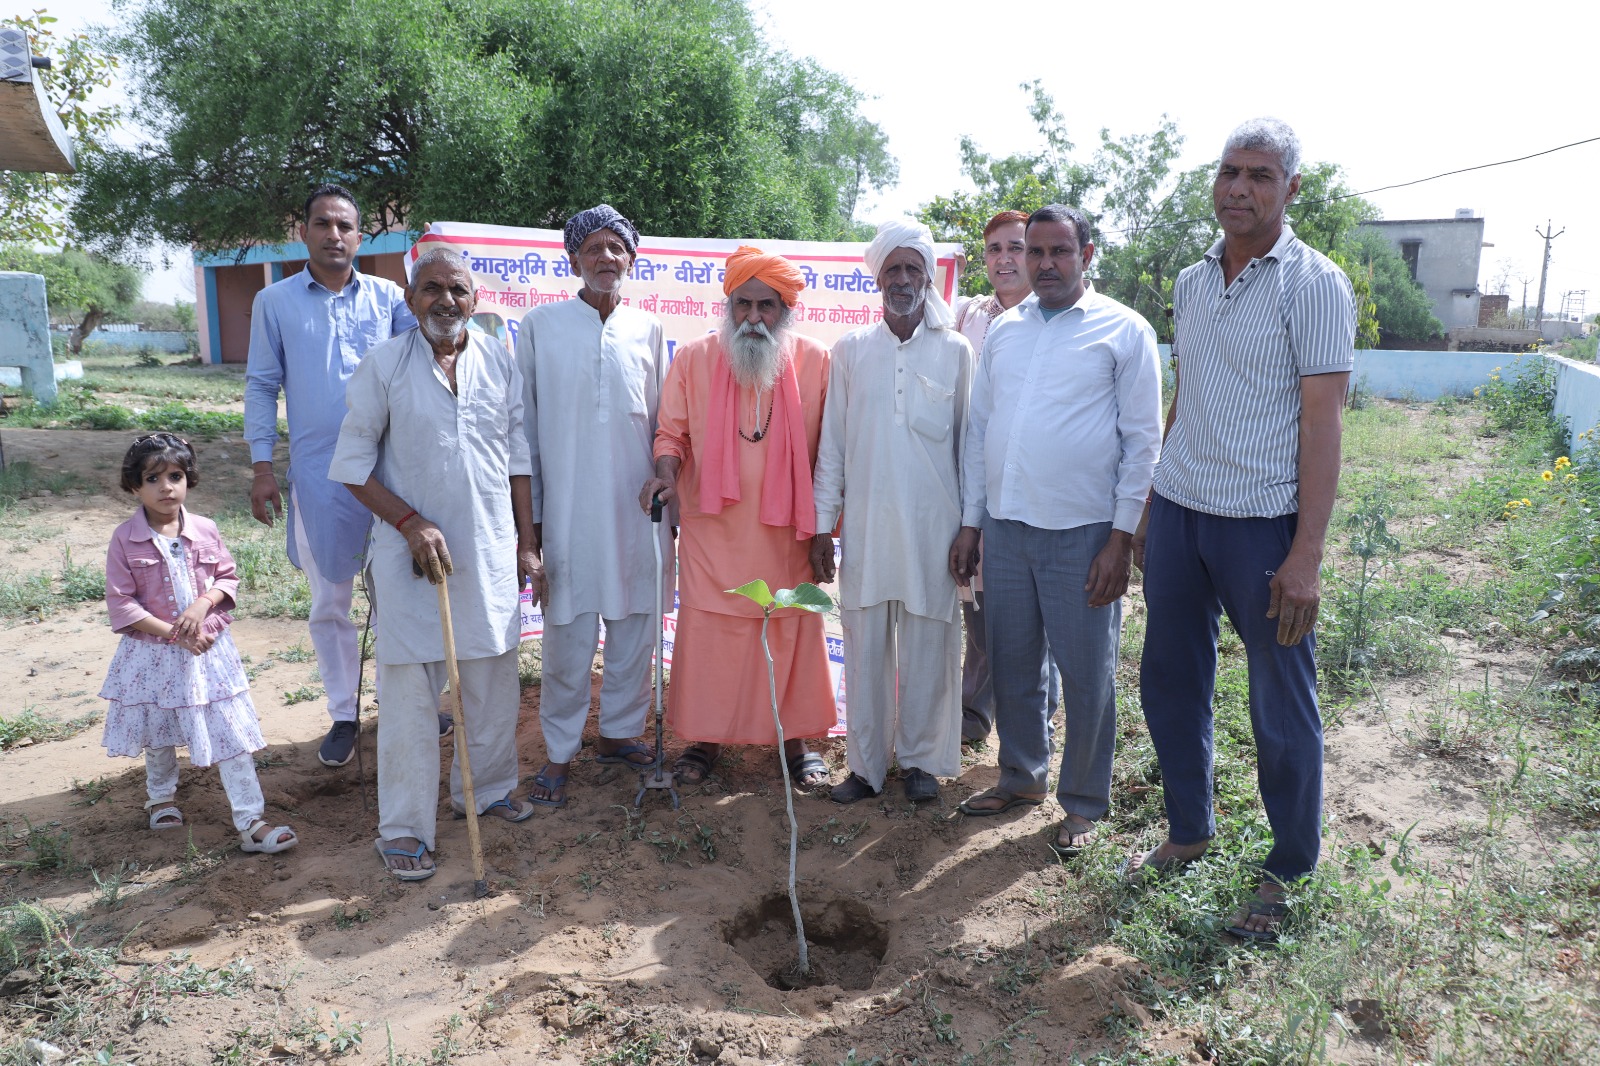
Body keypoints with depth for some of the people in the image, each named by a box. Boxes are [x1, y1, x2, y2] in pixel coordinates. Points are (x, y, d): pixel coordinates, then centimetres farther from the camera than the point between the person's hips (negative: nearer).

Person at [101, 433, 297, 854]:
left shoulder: (205, 530, -4)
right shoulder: (125, 539, -10)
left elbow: (228, 578, 5)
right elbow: (121, 605, -11)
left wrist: (203, 603, -16)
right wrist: (174, 633, -17)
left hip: (209, 649, 1)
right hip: (153, 655, -1)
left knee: (232, 735, -2)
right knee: (159, 735, 21)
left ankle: (251, 822, 2)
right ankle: (161, 796, 49)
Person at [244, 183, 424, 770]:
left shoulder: (387, 296, 6)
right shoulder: (275, 302, 5)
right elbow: (261, 386, 6)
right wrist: (262, 467, -1)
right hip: (319, 474, 0)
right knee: (329, 602, 8)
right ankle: (343, 714, 22)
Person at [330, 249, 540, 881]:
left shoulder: (499, 362, 5)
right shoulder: (384, 365, -4)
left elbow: (519, 458, 9)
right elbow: (352, 465, -2)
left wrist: (526, 544, 7)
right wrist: (410, 523, -13)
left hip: (492, 551, 4)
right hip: (411, 552, -3)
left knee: (495, 684, 14)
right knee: (410, 692, 2)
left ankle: (485, 789, 35)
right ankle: (403, 828, 15)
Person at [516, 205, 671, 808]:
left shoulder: (647, 330, 9)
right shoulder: (541, 326, 2)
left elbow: (660, 423, 13)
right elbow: (524, 425, 3)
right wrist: (529, 516, 0)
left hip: (638, 508, 3)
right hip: (568, 508, -2)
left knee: (634, 626, 10)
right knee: (568, 635, 1)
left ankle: (620, 731, 28)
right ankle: (558, 753, 17)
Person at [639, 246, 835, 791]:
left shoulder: (815, 362, -1)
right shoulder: (693, 359, 0)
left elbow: (829, 454, 2)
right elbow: (672, 434, 5)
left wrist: (823, 530, 0)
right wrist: (666, 472, -17)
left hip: (787, 536, 0)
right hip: (712, 532, 0)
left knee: (793, 637, 8)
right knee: (706, 637, 5)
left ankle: (796, 740, 26)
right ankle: (706, 737, 24)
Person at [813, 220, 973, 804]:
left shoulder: (955, 351, 5)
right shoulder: (850, 350, 7)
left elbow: (967, 442, 6)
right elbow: (832, 443, 7)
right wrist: (824, 519, 2)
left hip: (932, 523, -1)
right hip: (866, 522, 1)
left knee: (927, 644, 6)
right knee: (865, 645, 5)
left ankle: (919, 758, 22)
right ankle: (866, 762, 18)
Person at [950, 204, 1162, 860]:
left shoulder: (1124, 331, -1)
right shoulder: (1003, 331, 13)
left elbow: (1142, 441, -4)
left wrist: (1122, 538, -10)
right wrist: (969, 524, 10)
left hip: (1082, 533, -4)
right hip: (1005, 527, 5)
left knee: (1086, 675, 4)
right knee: (1011, 665, 14)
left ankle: (1083, 804, 21)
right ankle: (1022, 777, 33)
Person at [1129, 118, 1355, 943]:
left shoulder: (1314, 285, -7)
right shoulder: (1191, 282, 11)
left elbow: (1321, 424, -11)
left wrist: (1306, 556, -17)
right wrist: (1150, 511, 14)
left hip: (1262, 525, -5)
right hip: (1178, 512, 6)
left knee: (1282, 711, 6)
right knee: (1170, 684, 14)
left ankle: (1288, 872, 24)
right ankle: (1188, 832, 34)